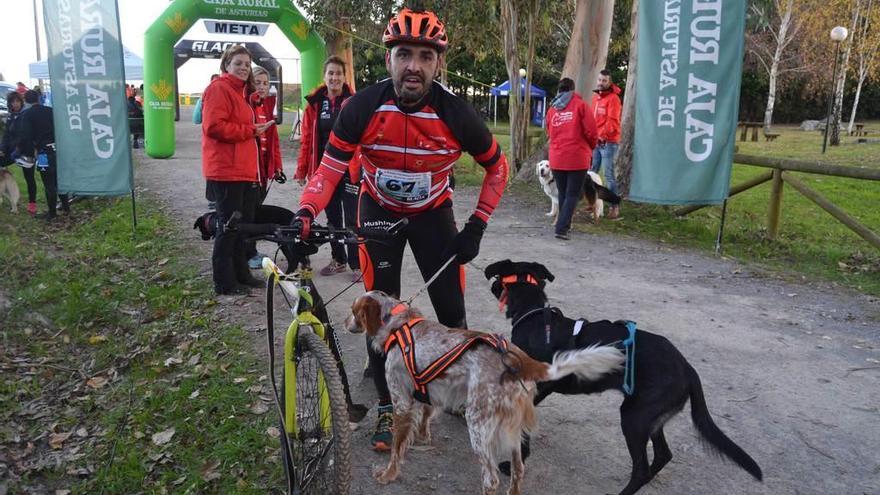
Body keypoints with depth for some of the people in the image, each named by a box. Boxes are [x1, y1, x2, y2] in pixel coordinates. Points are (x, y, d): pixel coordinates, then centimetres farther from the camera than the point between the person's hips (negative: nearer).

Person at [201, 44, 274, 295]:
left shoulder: (239, 91, 22)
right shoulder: (219, 88, -9)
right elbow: (214, 126, -21)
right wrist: (251, 131, -16)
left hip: (244, 171, 10)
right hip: (226, 171, -10)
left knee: (243, 224, 14)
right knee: (229, 225, -3)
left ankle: (240, 274, 26)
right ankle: (225, 282, 6)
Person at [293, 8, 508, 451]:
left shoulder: (456, 114, -25)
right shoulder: (362, 107, -25)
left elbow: (497, 166, -9)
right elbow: (330, 168, -19)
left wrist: (476, 226, -14)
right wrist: (305, 214, -36)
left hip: (433, 211, 0)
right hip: (379, 208, 0)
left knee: (451, 308, -2)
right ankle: (387, 408, 12)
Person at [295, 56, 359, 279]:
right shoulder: (315, 103, 5)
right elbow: (307, 139, 6)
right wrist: (302, 170, 5)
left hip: (350, 168, -4)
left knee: (352, 218, -3)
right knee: (332, 217, 14)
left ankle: (357, 264, 7)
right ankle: (338, 259, 27)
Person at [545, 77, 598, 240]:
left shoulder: (552, 109, 10)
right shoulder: (580, 105, -3)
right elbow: (591, 130, -8)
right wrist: (591, 146, 10)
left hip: (556, 159, 4)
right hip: (577, 157, -4)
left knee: (562, 194, 17)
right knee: (573, 195, -1)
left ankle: (564, 225, 26)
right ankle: (562, 229, -11)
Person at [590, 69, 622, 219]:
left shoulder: (613, 98, -9)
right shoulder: (595, 96, 15)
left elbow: (612, 122, -16)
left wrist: (601, 136, -20)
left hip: (608, 142, -8)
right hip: (596, 141, 8)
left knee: (608, 175, -10)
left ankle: (615, 207, -6)